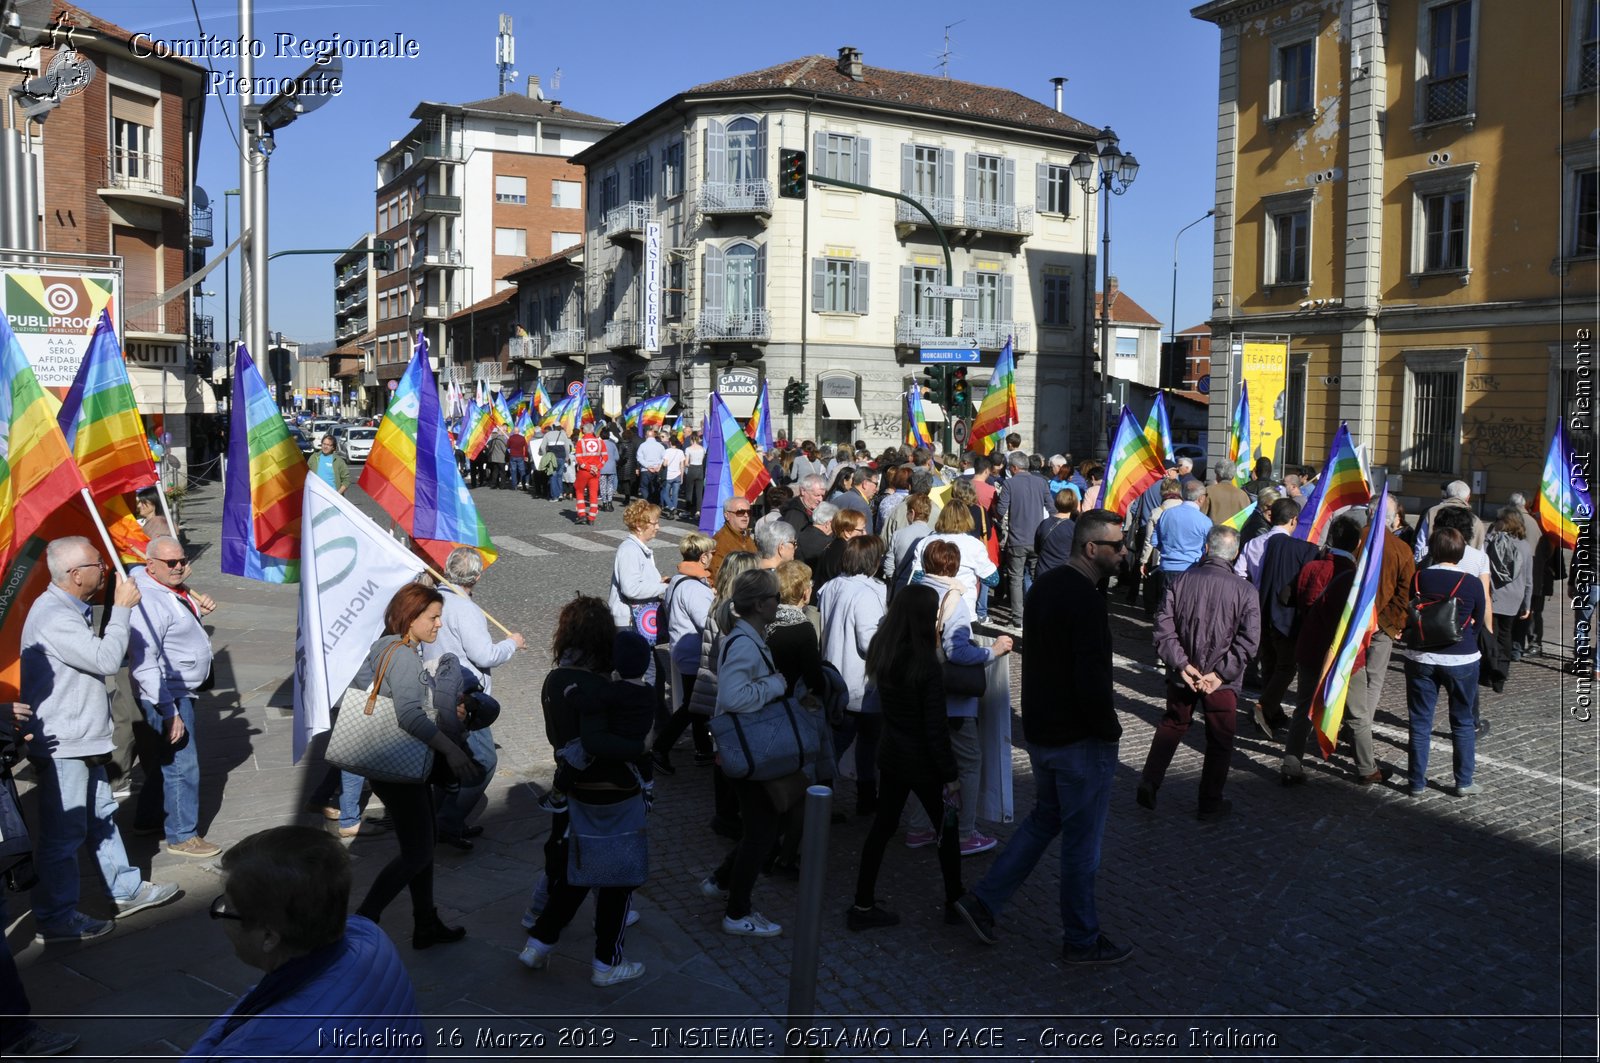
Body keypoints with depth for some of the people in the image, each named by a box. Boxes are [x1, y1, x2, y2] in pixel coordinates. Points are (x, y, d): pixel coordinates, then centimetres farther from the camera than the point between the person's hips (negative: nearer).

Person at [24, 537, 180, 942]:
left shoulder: (70, 609, 11)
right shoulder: (54, 618, -23)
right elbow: (106, 659, -27)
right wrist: (121, 608, -20)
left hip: (81, 741, 11)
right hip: (60, 745, -11)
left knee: (102, 815, 20)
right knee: (63, 832, 0)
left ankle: (125, 890, 32)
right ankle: (55, 919, 12)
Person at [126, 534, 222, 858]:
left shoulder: (175, 590, 6)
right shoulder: (149, 600, -24)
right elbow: (144, 664, -29)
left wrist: (199, 609, 6)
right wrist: (169, 712, -29)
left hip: (182, 692, 10)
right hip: (166, 696, -10)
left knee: (163, 759, 22)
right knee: (182, 766, -2)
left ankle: (148, 819, 38)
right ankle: (182, 836, 9)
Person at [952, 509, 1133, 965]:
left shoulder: (1044, 586, 5)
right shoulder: (1086, 602, -25)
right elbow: (1092, 682, -28)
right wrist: (1110, 728, -12)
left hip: (1039, 731, 9)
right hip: (1081, 740, -8)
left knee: (1045, 817, 24)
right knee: (1081, 842, 8)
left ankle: (982, 900, 22)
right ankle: (1082, 941, 25)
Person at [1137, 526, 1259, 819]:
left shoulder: (1180, 582, -6)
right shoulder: (1244, 591, -11)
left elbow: (1164, 628, -9)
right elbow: (1247, 640, -16)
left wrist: (1182, 665, -11)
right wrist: (1220, 674, -15)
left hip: (1182, 675, 2)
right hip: (1222, 682, -2)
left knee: (1171, 726, 22)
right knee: (1219, 741, 13)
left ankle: (1148, 784, 18)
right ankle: (1210, 805, 22)